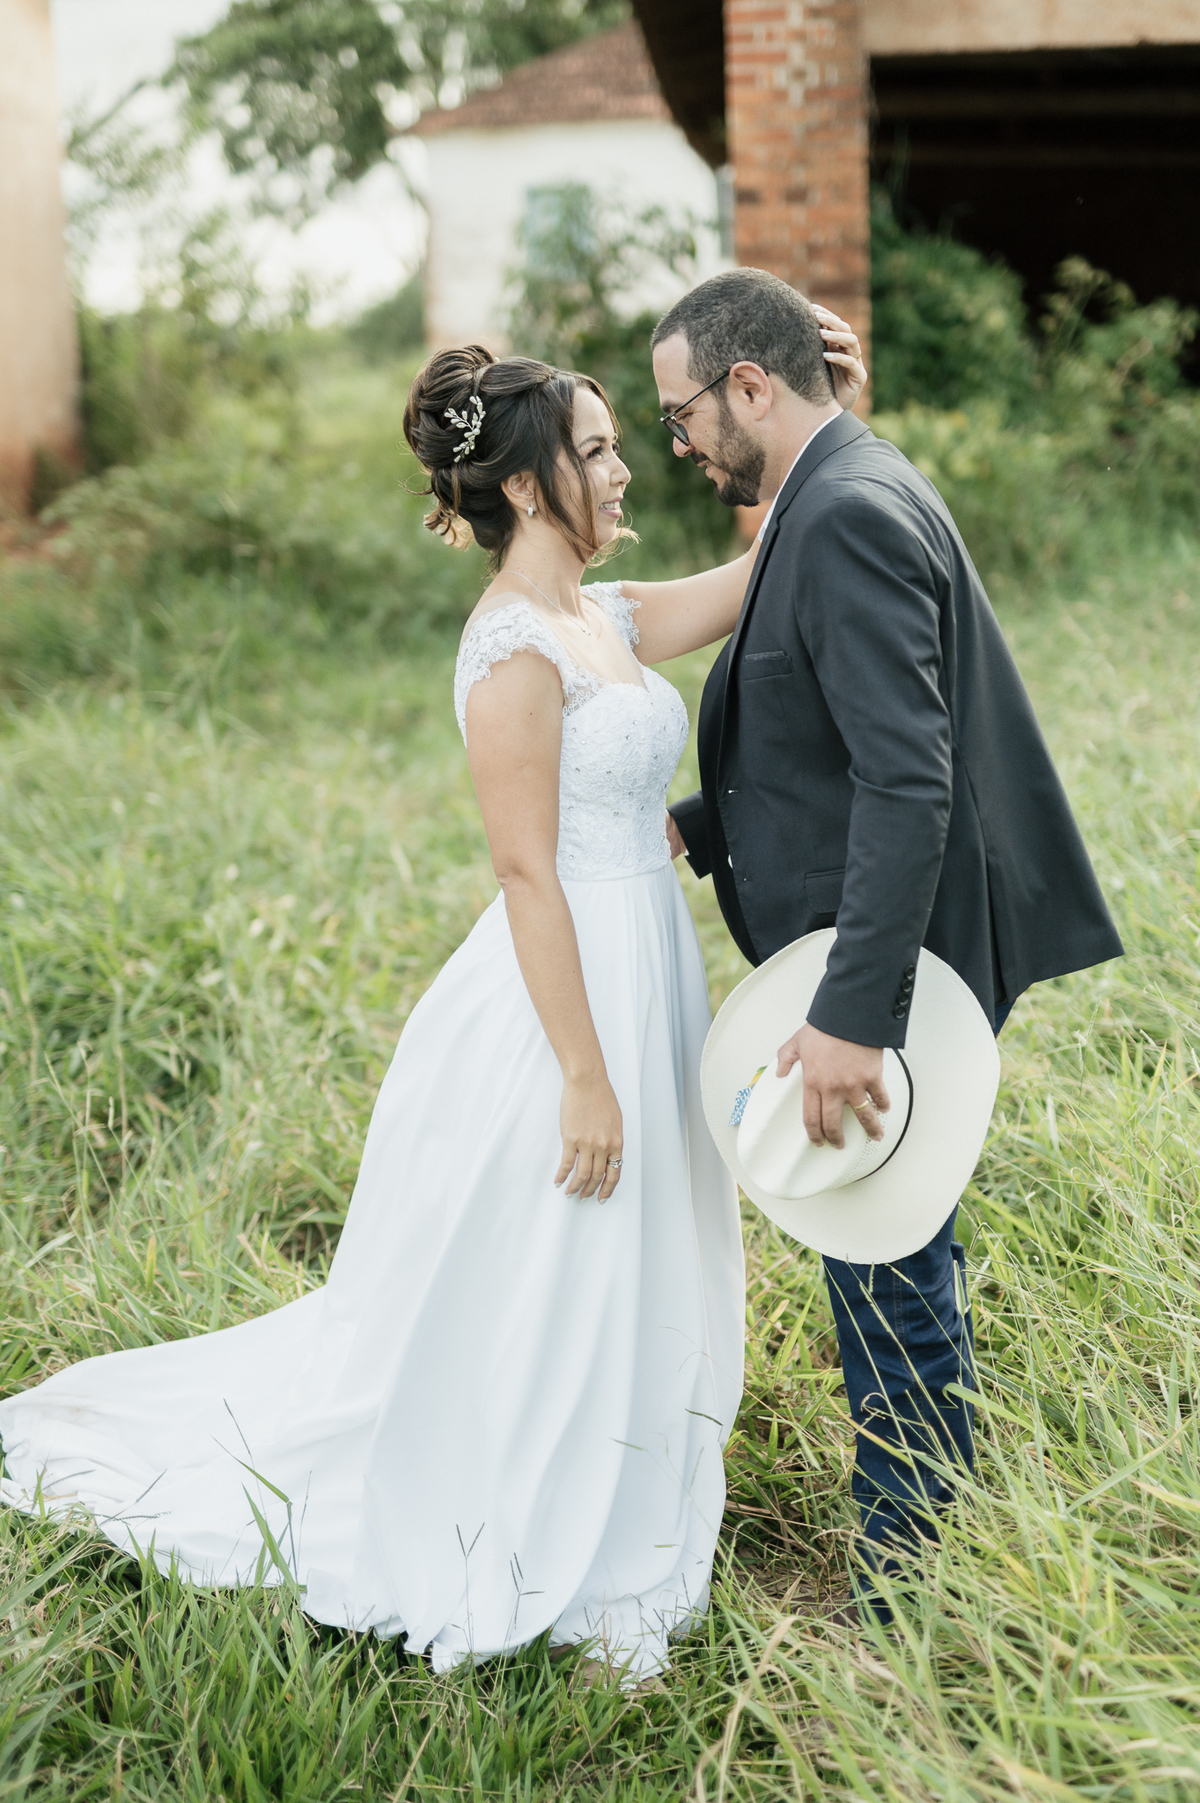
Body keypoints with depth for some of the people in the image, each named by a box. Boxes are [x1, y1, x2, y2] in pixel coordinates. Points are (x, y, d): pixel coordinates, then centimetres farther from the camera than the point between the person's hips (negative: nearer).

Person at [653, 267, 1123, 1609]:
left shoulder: (850, 518, -20)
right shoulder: (842, 499, 13)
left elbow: (908, 782, -28)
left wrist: (852, 1016, -30)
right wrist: (702, 821, 8)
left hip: (892, 962, -11)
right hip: (886, 957, 11)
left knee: (887, 1286, 2)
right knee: (898, 1268, 21)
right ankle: (941, 1545, 37)